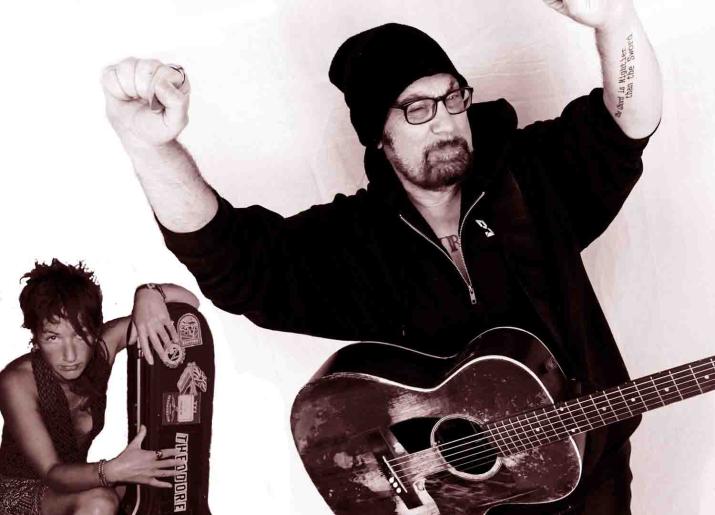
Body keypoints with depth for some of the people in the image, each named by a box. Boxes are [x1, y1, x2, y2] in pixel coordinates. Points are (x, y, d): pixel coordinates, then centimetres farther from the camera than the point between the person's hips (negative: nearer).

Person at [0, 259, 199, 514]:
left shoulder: (103, 346, -13)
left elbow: (186, 301, -12)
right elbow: (52, 474, -31)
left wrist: (149, 293, -34)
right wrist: (111, 471, -50)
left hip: (72, 482, 6)